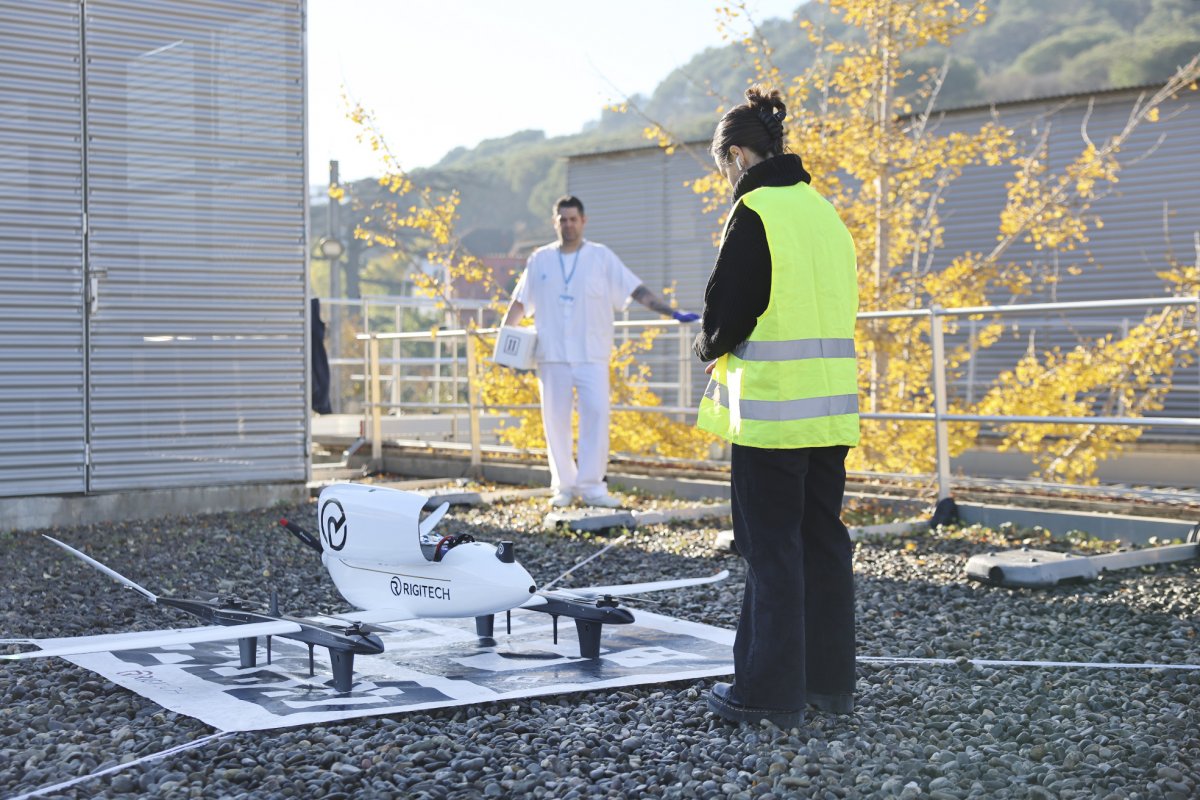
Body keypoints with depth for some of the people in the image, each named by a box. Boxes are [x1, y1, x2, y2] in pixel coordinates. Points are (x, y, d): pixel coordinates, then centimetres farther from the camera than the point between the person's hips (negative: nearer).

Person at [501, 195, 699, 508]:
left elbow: (636, 290, 1)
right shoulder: (540, 260, 9)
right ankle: (564, 486, 11)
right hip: (552, 354, 2)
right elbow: (520, 303, 14)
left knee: (596, 414, -12)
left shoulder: (601, 257, 4)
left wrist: (672, 312, -7)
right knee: (555, 420, 3)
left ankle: (591, 485, -8)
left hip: (591, 354, -1)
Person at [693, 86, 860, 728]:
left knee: (772, 550, -2)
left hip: (772, 409, -8)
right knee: (823, 541, 13)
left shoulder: (756, 214, -12)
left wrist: (708, 347, 9)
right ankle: (830, 679, 21)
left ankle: (771, 692, 3)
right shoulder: (823, 212, 13)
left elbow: (727, 314, -14)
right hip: (829, 407, 8)